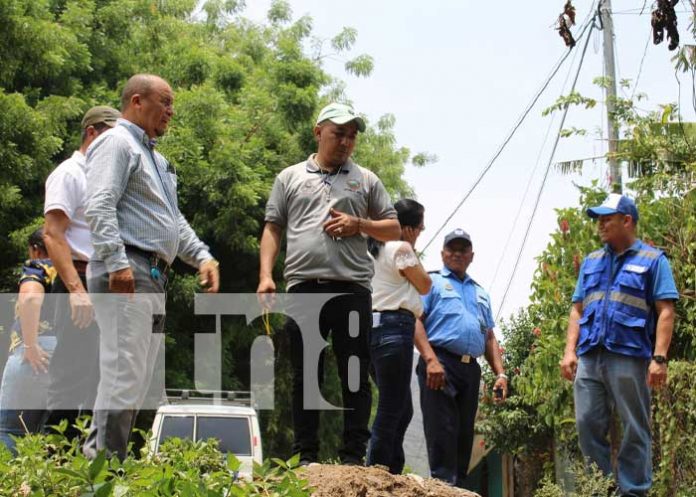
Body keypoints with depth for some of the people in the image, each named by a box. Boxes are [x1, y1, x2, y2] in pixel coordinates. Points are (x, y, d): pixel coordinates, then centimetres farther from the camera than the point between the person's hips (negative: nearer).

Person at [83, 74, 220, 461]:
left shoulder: (155, 158, 27)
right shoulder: (117, 143, -5)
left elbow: (174, 218, 31)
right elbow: (99, 207, -17)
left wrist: (201, 255, 16)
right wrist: (117, 263, -26)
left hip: (154, 277, 11)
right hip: (127, 276, -10)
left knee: (140, 381, 9)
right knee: (124, 374, -15)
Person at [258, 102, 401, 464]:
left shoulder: (366, 180, 16)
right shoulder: (290, 178, 15)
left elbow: (394, 229, 16)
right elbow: (272, 230, 13)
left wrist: (360, 224, -3)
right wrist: (265, 276, 0)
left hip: (352, 288, 0)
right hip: (303, 286, 0)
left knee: (355, 376, -2)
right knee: (304, 376, 2)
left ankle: (353, 457, 1)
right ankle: (305, 457, 6)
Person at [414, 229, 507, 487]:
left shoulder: (480, 293, 27)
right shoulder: (432, 282, 8)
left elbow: (490, 338, 25)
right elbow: (415, 320, -5)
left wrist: (500, 374, 11)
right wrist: (430, 359, -19)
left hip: (471, 369, 6)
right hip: (440, 364, -6)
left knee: (464, 435, 5)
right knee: (442, 432, -13)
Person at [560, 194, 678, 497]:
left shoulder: (652, 260, 2)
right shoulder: (591, 262, 18)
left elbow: (666, 311, -4)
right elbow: (577, 310, 18)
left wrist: (659, 358, -14)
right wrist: (570, 351, 6)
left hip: (629, 357, -5)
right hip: (589, 358, 5)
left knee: (635, 430, 0)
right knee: (588, 426, 4)